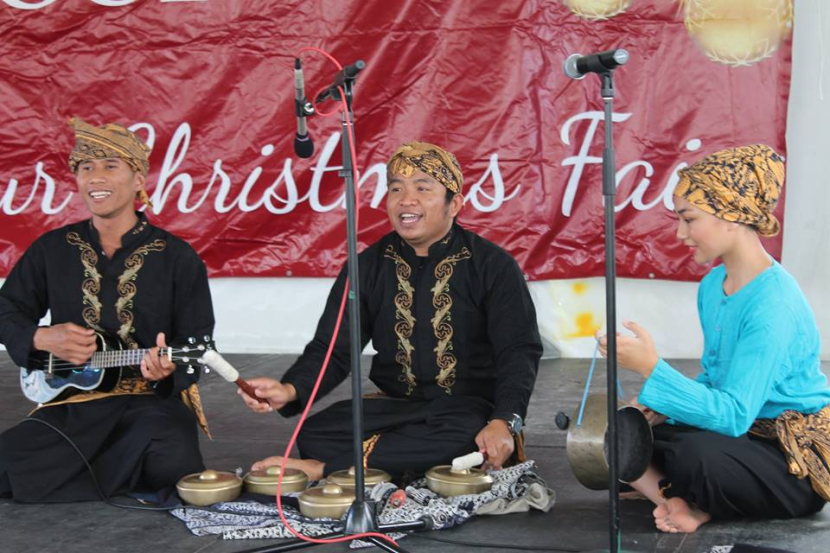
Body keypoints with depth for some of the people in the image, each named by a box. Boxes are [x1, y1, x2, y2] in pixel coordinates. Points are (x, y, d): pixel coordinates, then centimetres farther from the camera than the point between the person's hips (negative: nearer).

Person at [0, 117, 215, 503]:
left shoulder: (177, 258, 0)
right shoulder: (52, 250, 9)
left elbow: (196, 345, -2)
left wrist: (168, 369, -25)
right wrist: (42, 339, -6)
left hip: (153, 400, -2)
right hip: (72, 402, 2)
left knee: (173, 466, -34)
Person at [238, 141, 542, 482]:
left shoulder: (493, 265, -4)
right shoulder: (368, 267, 6)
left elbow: (519, 350, -10)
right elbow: (331, 348, 2)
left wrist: (504, 421, -28)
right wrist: (290, 390, -21)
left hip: (470, 408, -2)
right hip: (393, 405, 2)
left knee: (466, 433, -39)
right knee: (315, 434, -24)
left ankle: (327, 468, -29)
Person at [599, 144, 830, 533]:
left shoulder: (773, 305, -24)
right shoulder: (713, 285, 2)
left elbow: (733, 415, -29)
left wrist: (652, 368, -32)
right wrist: (665, 407, -6)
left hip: (799, 461, -8)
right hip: (742, 428, 8)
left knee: (697, 454, -37)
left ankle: (692, 504, -7)